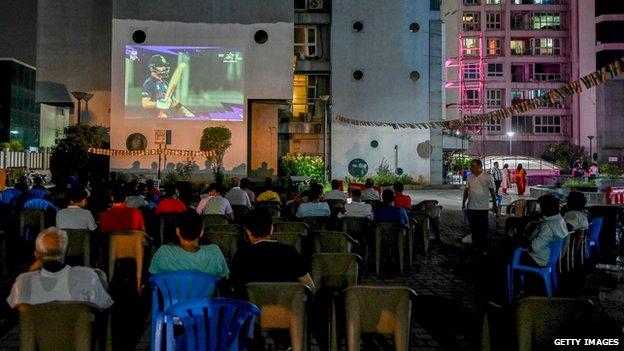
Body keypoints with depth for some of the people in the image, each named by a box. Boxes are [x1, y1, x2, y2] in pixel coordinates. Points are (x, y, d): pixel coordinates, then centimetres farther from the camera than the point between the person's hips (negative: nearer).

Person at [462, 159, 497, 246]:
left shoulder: (487, 177, -5)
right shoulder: (469, 178, 7)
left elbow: (492, 192, -1)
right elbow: (466, 190, 13)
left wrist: (494, 205, 0)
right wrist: (463, 202, 10)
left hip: (483, 207, -4)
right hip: (471, 207, 4)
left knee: (483, 228, 2)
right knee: (473, 228, 10)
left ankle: (483, 245, 13)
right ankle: (475, 244, 21)